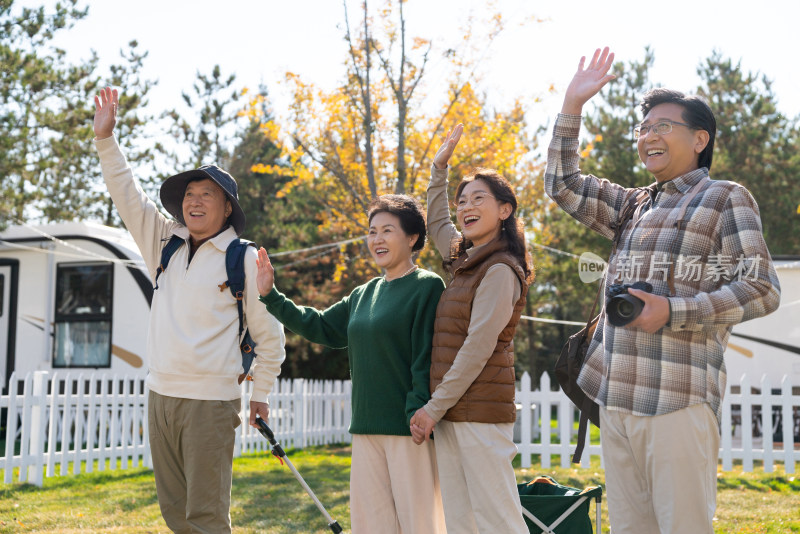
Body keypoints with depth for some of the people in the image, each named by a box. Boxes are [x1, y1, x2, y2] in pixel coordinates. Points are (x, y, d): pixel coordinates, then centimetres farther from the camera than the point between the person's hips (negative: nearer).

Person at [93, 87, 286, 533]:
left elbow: (269, 333, 3)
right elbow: (129, 196, 13)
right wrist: (106, 138, 6)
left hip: (211, 401, -6)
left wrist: (262, 393, 6)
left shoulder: (244, 259, -3)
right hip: (161, 395, 6)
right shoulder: (166, 244, 11)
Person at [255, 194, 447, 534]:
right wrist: (271, 296, 16)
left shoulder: (428, 286, -6)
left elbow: (428, 357, -13)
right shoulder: (363, 294, 16)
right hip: (367, 429, 7)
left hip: (409, 428, -7)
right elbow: (319, 326, 21)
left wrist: (419, 416, -19)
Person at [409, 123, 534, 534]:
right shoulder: (465, 259, 15)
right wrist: (439, 169, 31)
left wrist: (433, 409, -14)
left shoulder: (499, 271, -11)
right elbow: (437, 223, 37)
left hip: (480, 413, -9)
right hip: (450, 413, 9)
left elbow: (477, 349, -16)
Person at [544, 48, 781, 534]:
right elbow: (563, 185, 26)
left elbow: (762, 289, -6)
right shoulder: (635, 206, 22)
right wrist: (572, 106, 19)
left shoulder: (725, 198, 2)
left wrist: (672, 311, -16)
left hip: (678, 401, -7)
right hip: (617, 399, 7)